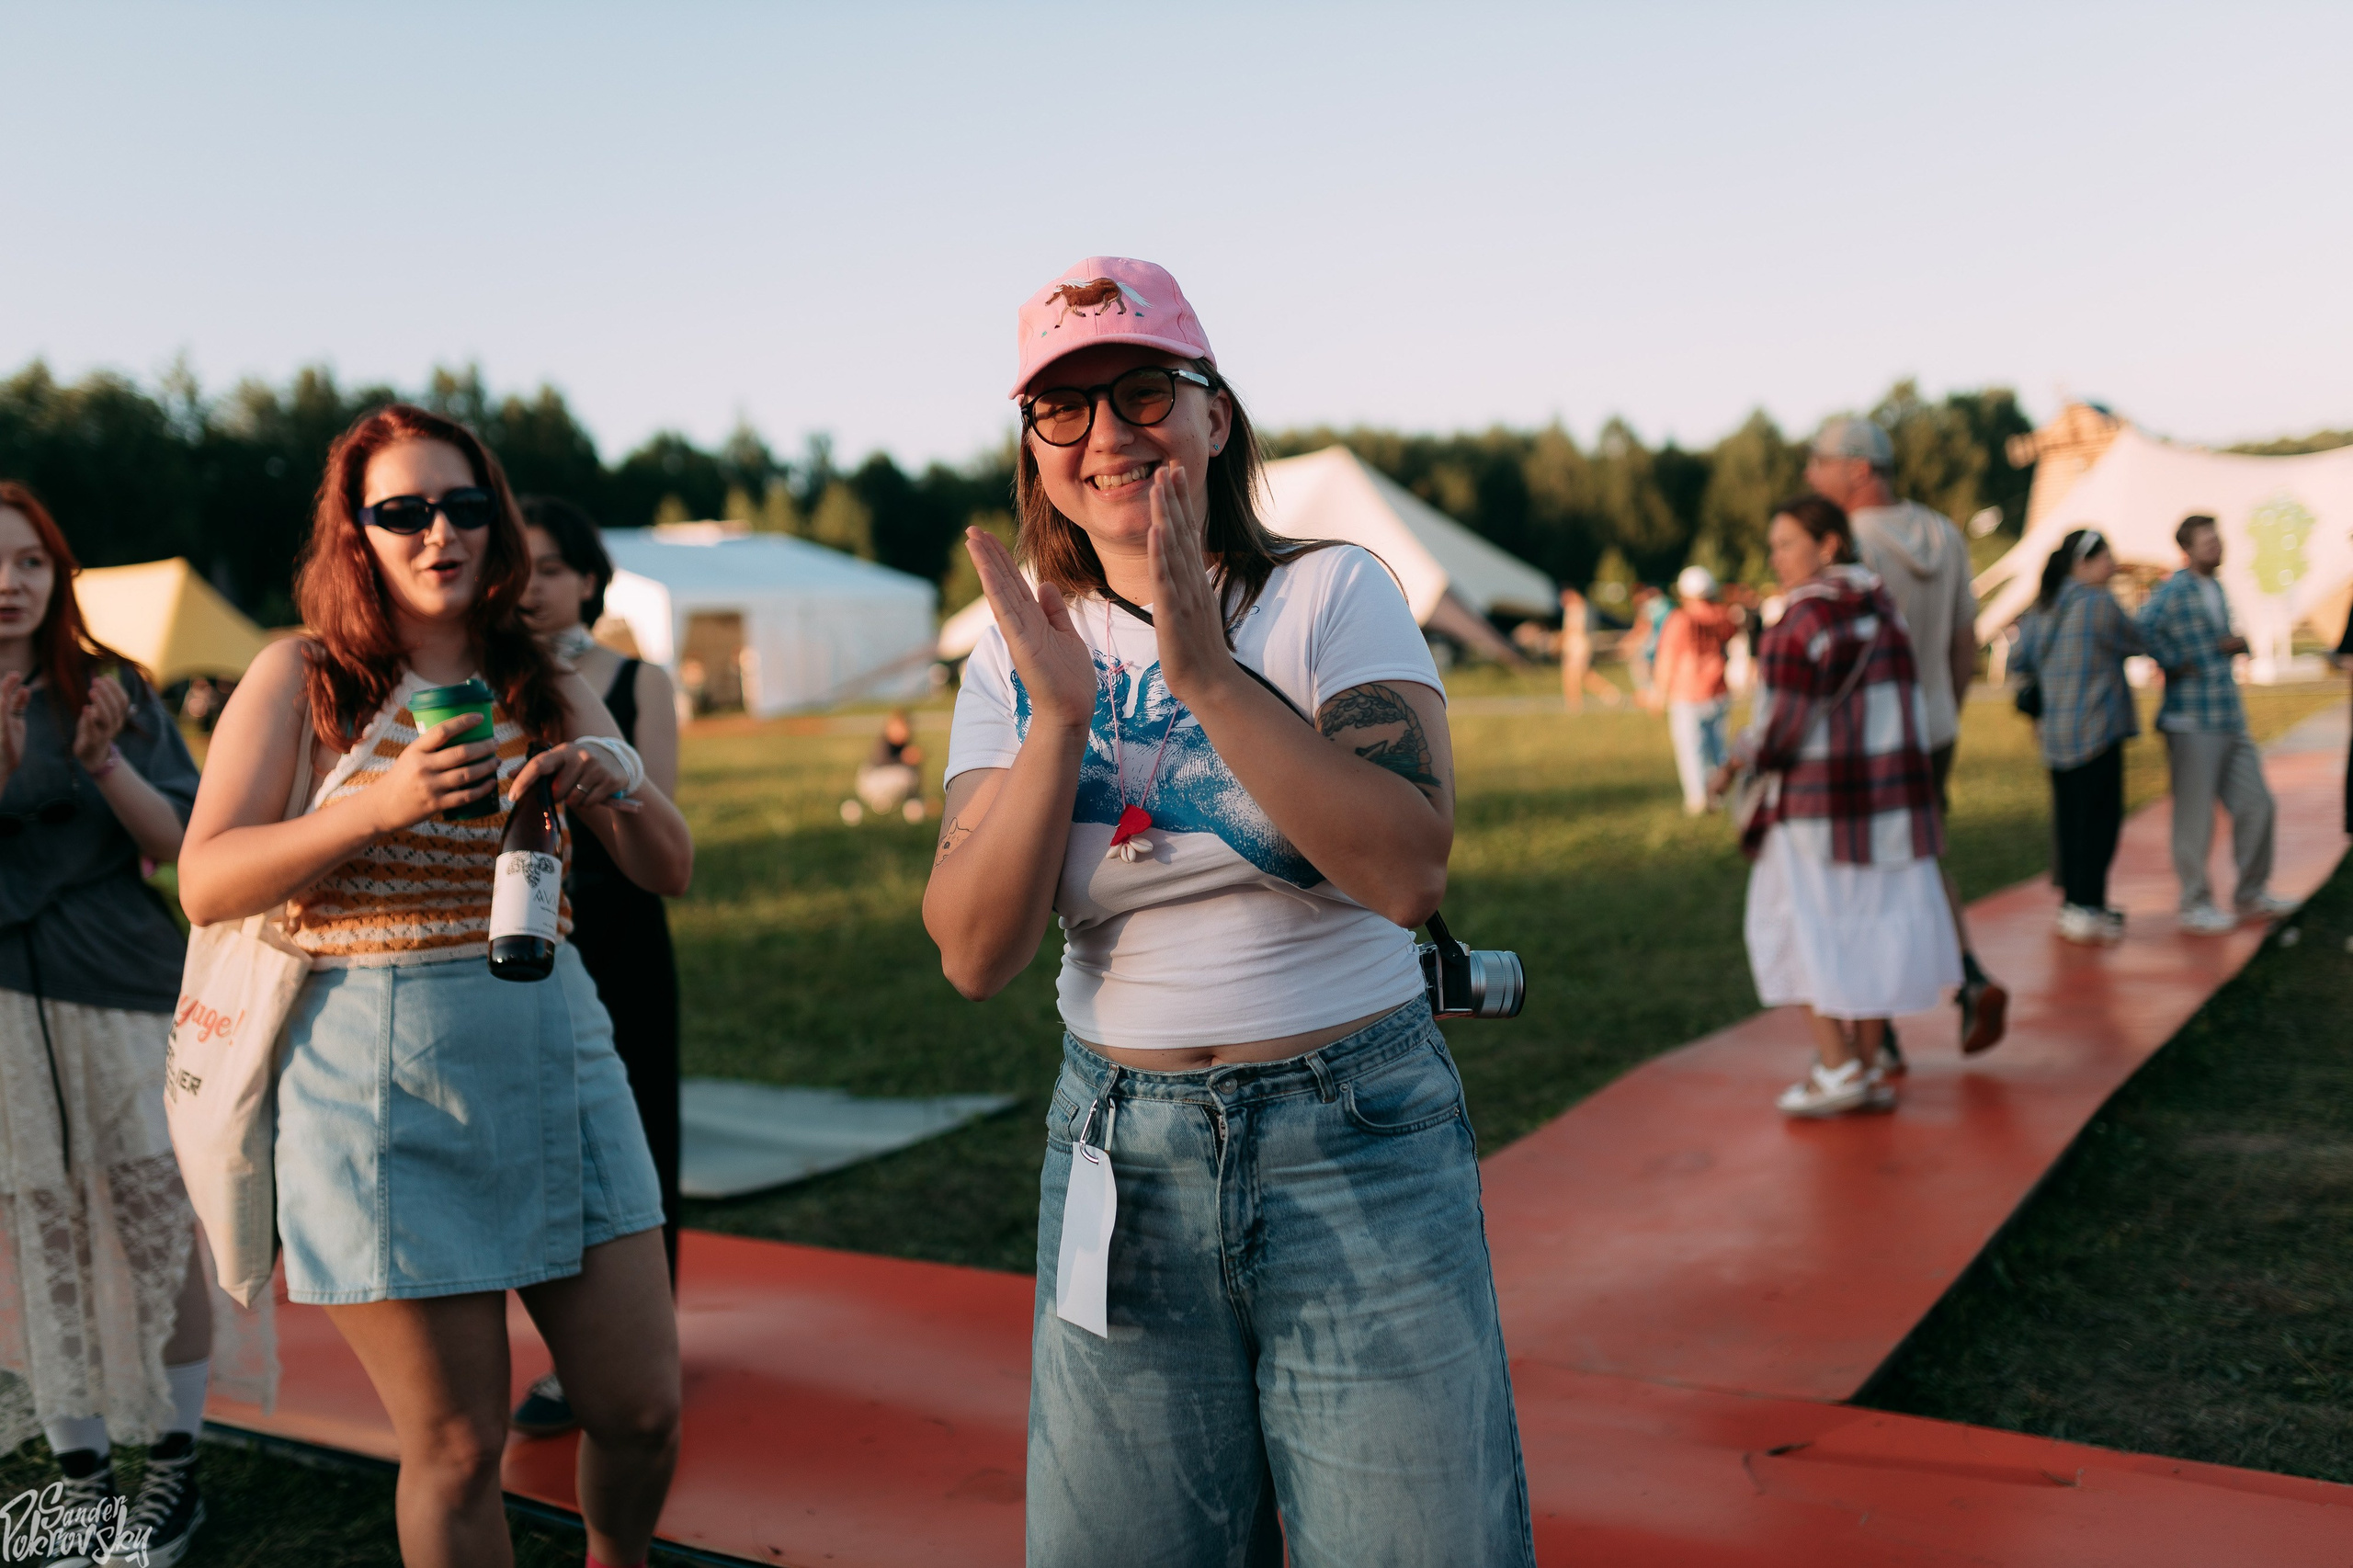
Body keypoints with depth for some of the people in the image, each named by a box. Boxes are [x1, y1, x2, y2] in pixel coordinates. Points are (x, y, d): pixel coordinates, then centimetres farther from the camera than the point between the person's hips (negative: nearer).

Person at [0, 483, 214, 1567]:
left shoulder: (111, 691, 2)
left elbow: (181, 843, -2)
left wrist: (104, 761, -18)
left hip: (123, 993, -1)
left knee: (156, 1226, 1)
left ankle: (174, 1469, 14)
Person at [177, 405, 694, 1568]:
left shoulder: (546, 689, 10)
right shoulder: (302, 677, 0)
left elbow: (671, 872, 7)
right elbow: (206, 884, -7)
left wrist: (617, 785, -13)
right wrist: (377, 807, -19)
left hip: (554, 1061, 4)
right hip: (382, 1086, -3)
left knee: (641, 1412, 8)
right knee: (456, 1451, 3)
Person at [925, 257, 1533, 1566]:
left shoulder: (1334, 595, -5)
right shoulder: (1023, 653, 3)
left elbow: (1410, 872, -20)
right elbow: (975, 956, -7)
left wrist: (1208, 673, -25)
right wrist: (1058, 719, -19)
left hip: (1360, 1147, -2)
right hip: (1125, 1157, 3)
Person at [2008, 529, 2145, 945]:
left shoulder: (2042, 607, 9)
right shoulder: (2099, 603, -12)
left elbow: (2019, 662, 13)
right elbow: (2133, 644, 1)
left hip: (2054, 731, 8)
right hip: (2095, 727, -8)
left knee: (2068, 814, 12)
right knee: (2100, 816, -2)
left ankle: (2073, 900, 20)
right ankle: (2086, 907, -3)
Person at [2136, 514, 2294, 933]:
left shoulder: (2217, 589, 16)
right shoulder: (2174, 590, -11)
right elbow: (2143, 630, -28)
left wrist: (2236, 644, 6)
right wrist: (2177, 663, -18)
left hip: (2231, 721, 8)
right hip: (2193, 723, -8)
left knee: (2255, 804, 11)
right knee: (2195, 816, -1)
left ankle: (2252, 895, 24)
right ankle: (2195, 904, 10)